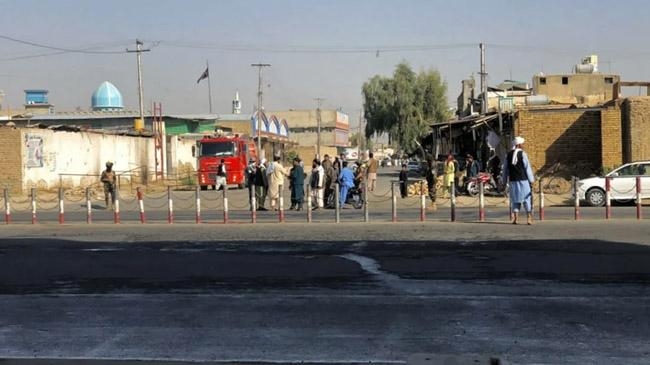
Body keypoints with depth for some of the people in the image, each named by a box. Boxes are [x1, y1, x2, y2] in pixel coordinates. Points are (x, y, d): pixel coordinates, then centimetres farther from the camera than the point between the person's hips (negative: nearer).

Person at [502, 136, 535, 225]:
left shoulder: (509, 155, 6)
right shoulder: (522, 154, -8)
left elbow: (505, 168, 10)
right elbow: (527, 168, -8)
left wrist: (504, 180, 18)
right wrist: (531, 180, -3)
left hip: (513, 180, 4)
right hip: (523, 180, -4)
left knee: (515, 199, 11)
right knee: (527, 198, 3)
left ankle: (515, 217, 6)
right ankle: (529, 218, 0)